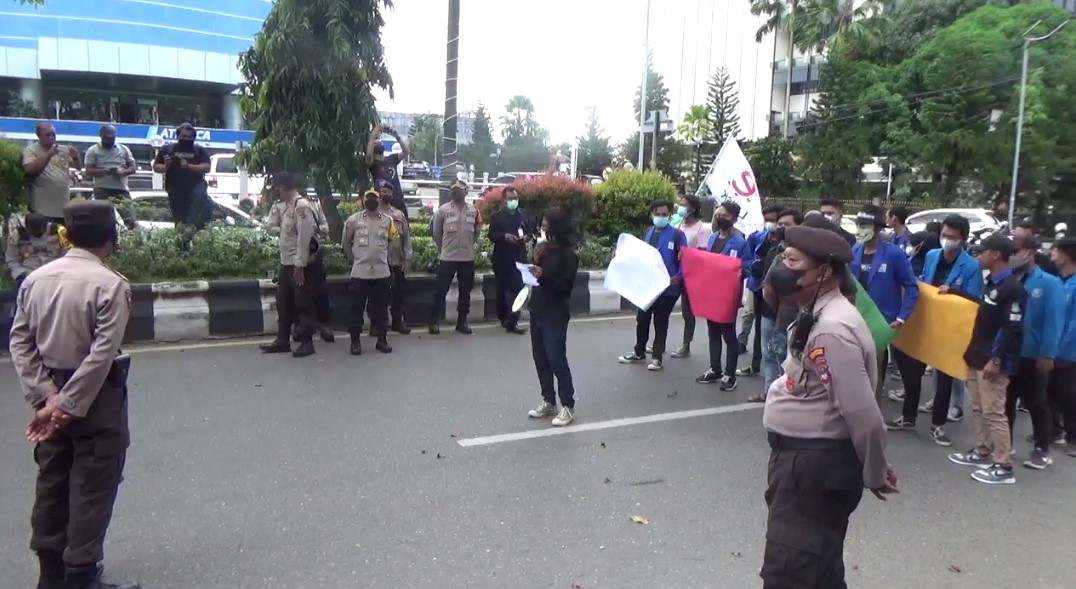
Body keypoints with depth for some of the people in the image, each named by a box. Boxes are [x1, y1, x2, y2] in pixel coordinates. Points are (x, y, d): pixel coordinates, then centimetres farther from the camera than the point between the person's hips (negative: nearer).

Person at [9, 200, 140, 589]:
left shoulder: (35, 279, 1)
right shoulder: (111, 284, -17)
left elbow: (20, 342, 0)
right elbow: (102, 353, -22)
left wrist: (46, 397, -4)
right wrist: (71, 405, -15)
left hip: (52, 392, 6)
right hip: (96, 396, -6)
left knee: (52, 483, 17)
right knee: (92, 488, 5)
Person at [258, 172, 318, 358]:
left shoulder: (302, 206, -17)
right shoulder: (286, 206, 13)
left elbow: (304, 238, -21)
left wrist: (299, 266, -22)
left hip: (299, 265, -9)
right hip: (285, 263, 9)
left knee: (303, 304, 0)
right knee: (283, 303, 15)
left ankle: (307, 343, 10)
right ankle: (282, 341, 24)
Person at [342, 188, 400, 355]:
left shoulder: (388, 220, 4)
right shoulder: (353, 219, 0)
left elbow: (394, 240, 15)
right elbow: (345, 243, 9)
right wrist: (353, 258, 10)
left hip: (382, 271, 2)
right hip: (359, 272, -2)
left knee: (381, 308, 8)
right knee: (357, 308, 3)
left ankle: (382, 340, 19)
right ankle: (355, 341, 11)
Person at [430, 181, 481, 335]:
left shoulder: (473, 210, 3)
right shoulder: (443, 210, -4)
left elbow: (477, 231, 16)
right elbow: (436, 233, 6)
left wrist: (468, 244, 13)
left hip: (468, 257, 3)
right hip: (447, 258, -3)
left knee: (465, 291, 10)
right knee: (440, 290, 0)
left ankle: (462, 321, 21)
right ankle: (434, 321, 10)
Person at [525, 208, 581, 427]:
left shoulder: (569, 255, -11)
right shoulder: (545, 249, 9)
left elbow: (565, 287, -16)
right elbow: (534, 277, 13)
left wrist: (543, 276, -27)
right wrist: (535, 260, -4)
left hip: (555, 315, -7)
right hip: (537, 311, 7)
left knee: (556, 360, -6)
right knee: (541, 359, 11)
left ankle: (568, 406, 4)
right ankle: (549, 402, 22)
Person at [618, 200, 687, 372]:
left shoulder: (677, 234, -10)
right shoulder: (649, 232, 9)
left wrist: (679, 276, -25)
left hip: (667, 287, -6)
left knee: (660, 322, 5)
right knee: (642, 319, 13)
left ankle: (657, 357, 16)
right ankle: (639, 352, 28)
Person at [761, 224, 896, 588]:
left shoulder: (833, 329, -25)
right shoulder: (819, 316, 8)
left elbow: (863, 413, -25)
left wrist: (875, 474, -11)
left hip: (815, 464, -10)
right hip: (806, 456, 10)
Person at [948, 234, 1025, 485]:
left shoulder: (1013, 288, -15)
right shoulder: (991, 283, 13)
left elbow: (1013, 329, -19)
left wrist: (997, 360, -20)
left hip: (994, 361, -9)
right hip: (978, 358, 9)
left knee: (993, 412, -5)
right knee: (979, 409, 16)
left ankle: (1003, 466, 2)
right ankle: (982, 452, 28)